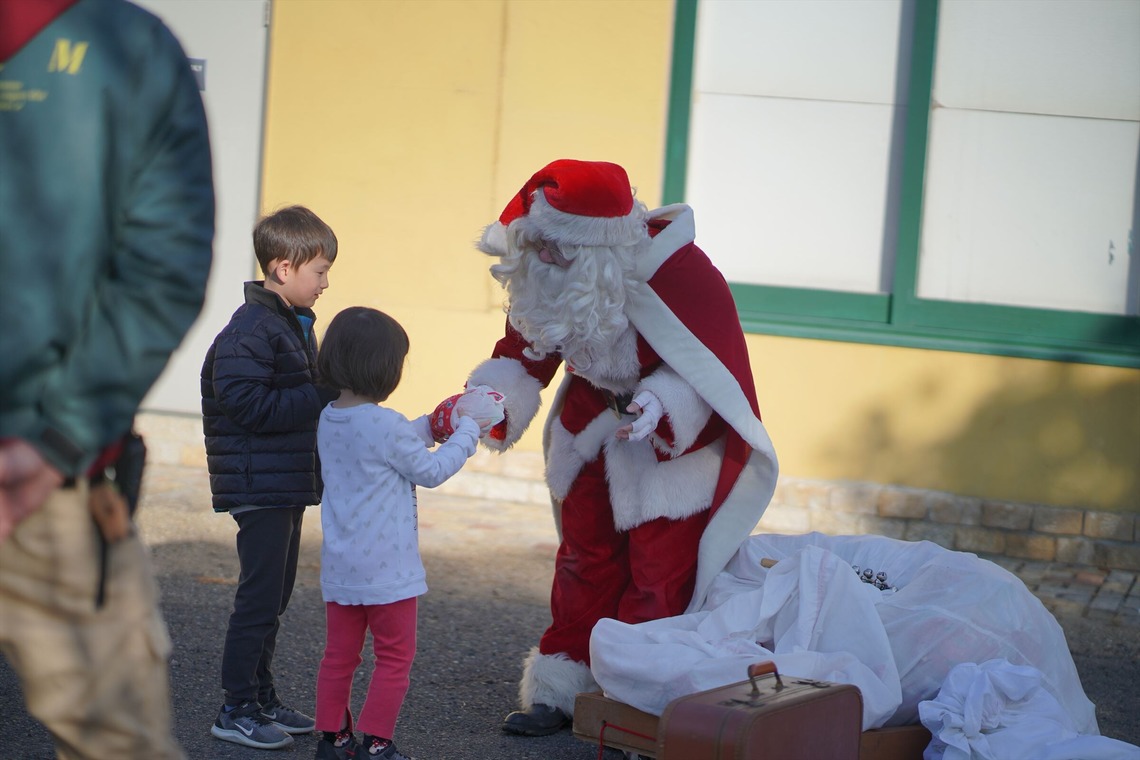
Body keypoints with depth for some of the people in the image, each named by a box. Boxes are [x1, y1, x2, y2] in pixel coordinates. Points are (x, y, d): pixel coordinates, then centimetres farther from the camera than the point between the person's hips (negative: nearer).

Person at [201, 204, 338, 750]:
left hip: (290, 482, 10)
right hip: (260, 485, -10)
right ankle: (237, 711, 3)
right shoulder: (250, 330, -17)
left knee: (274, 597, 16)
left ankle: (262, 699, 25)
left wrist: (332, 395, 3)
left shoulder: (295, 324, 15)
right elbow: (249, 404, -26)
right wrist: (323, 396, -22)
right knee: (260, 597, -6)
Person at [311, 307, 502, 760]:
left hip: (340, 566, 7)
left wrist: (434, 424, 15)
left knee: (339, 654, 16)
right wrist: (466, 432, 1)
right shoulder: (385, 424, -20)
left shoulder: (329, 420, 4)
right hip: (385, 569, -7)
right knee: (395, 656, 6)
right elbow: (431, 471, -9)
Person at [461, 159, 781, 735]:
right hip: (596, 431, 6)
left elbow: (711, 368, -24)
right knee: (585, 558, 14)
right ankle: (560, 690, 23)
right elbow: (522, 356, -7)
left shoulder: (676, 270, -30)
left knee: (657, 569, -4)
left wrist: (659, 404, -39)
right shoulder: (548, 278, -12)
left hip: (678, 437, -6)